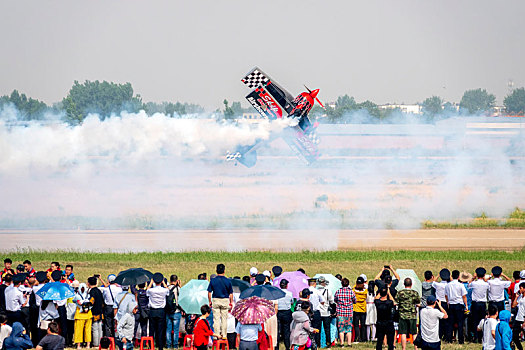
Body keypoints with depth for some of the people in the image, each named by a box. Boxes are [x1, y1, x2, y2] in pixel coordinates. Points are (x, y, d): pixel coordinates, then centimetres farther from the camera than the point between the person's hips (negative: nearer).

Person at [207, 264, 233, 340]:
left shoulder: (213, 281, -5)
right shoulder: (228, 281, -5)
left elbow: (209, 292, -2)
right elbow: (231, 294, 1)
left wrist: (210, 301, 9)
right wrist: (231, 302, 12)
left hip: (215, 300, 0)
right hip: (225, 300, 0)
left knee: (216, 319, 4)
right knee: (224, 319, 7)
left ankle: (217, 335, 4)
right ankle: (224, 335, 9)